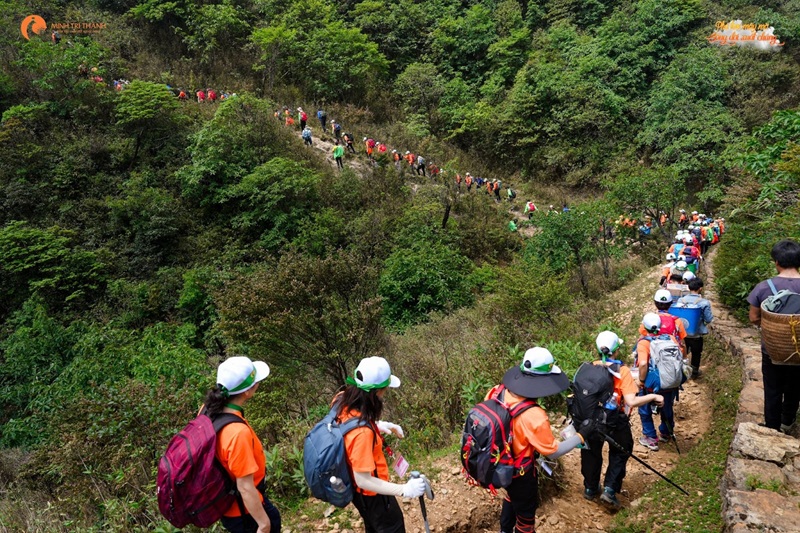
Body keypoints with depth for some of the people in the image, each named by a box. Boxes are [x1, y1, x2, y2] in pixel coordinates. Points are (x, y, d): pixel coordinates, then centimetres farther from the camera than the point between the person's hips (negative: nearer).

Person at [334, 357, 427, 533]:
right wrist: (404, 490, -35)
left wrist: (378, 425, 0)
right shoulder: (362, 431, -42)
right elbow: (363, 480, -35)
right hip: (372, 494, -8)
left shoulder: (342, 400, -17)